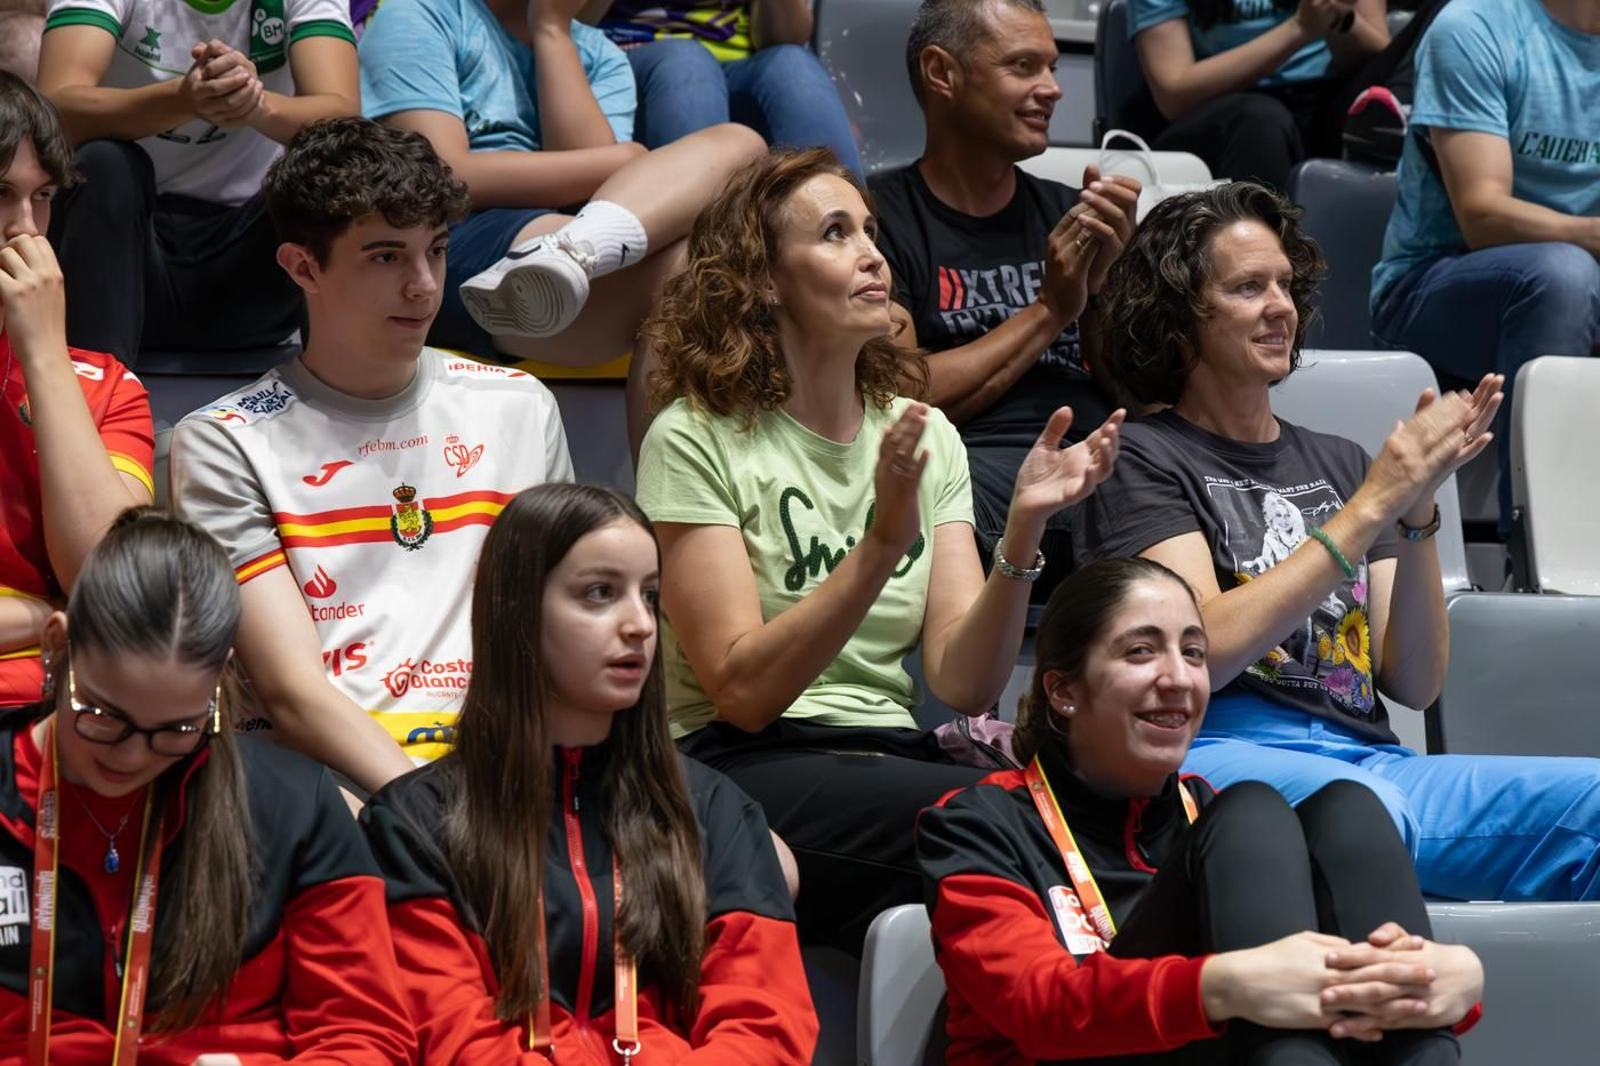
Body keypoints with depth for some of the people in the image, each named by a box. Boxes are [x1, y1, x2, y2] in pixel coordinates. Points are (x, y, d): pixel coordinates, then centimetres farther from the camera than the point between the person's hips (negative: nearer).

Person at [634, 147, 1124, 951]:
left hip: (891, 763, 5)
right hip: (746, 768, -5)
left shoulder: (926, 437, 15)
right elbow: (743, 690, -12)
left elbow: (965, 684, 3)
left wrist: (1022, 534, -12)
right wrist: (883, 545, -20)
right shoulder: (695, 439, -1)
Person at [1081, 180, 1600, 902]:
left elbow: (1414, 682, 16)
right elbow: (1202, 655, -9)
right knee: (1362, 807, -42)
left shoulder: (1337, 463, 26)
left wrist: (1418, 510, 1)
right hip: (1225, 751, -6)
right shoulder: (1147, 459, 9)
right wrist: (1373, 505, -8)